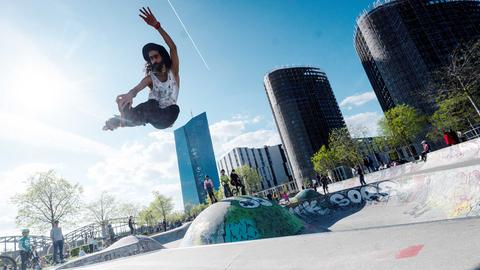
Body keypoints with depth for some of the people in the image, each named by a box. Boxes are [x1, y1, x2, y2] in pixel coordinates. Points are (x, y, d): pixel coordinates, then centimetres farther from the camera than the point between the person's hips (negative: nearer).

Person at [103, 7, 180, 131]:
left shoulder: (173, 72, 1)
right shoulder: (150, 78, 1)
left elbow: (173, 48, -13)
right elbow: (138, 88, -22)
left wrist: (157, 26, -23)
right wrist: (130, 94, -48)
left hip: (166, 117, 0)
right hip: (154, 113, 0)